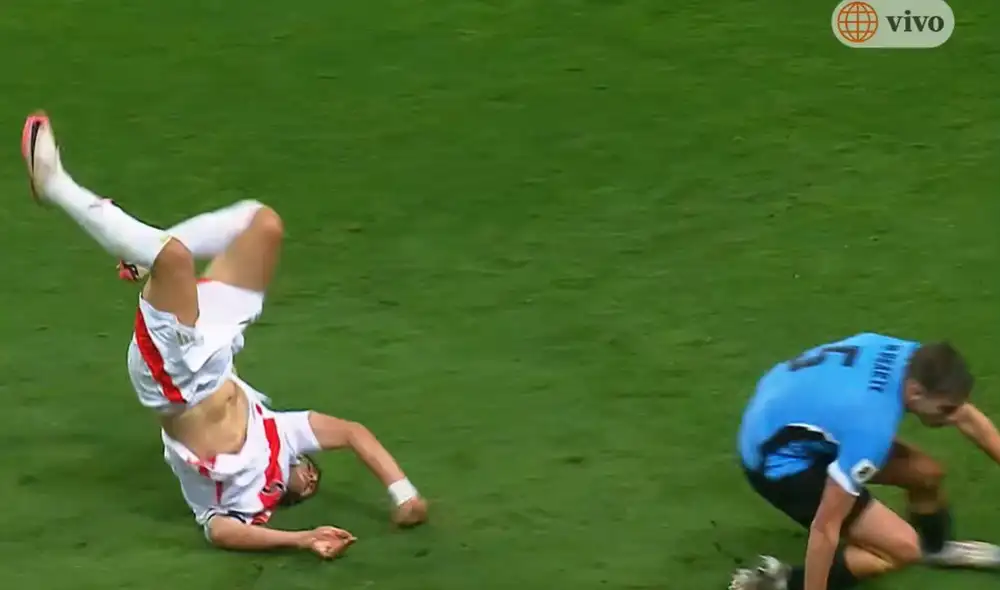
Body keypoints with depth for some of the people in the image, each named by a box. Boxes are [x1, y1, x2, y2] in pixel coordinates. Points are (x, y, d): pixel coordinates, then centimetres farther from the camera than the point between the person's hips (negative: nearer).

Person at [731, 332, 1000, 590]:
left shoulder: (916, 360, -16)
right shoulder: (872, 426, -39)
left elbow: (966, 416, 6)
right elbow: (825, 528, -32)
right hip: (780, 460, -8)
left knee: (927, 474, 12)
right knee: (903, 546, -12)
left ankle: (935, 547, 44)